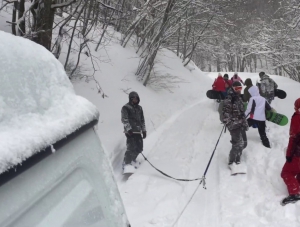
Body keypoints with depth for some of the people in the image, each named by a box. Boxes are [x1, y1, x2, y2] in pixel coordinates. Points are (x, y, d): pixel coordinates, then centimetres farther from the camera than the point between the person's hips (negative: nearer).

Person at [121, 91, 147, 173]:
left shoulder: (139, 108, 20)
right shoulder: (125, 108, 0)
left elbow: (142, 120, 24)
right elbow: (124, 120, -10)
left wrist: (144, 130, 19)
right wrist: (128, 129, -21)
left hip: (138, 131, 7)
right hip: (130, 131, -7)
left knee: (139, 148, 7)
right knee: (131, 147, -16)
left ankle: (132, 160, 26)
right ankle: (126, 164, -13)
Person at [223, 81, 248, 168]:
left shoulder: (239, 98, 15)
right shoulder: (229, 99, -14)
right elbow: (226, 113, -19)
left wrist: (245, 122, 20)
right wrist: (228, 123, -25)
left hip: (241, 124, 9)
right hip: (234, 125, -9)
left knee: (243, 143, 13)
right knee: (237, 144, -12)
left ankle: (237, 159, 31)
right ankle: (231, 162, 4)